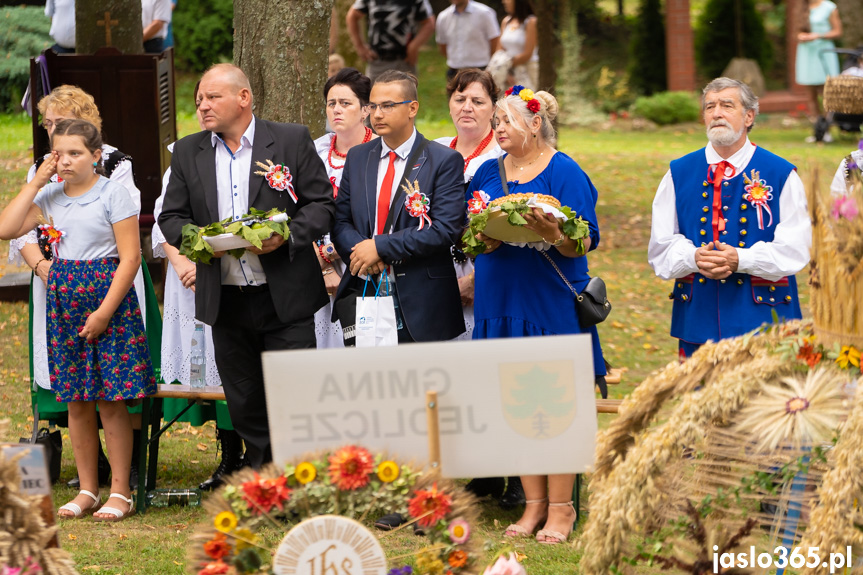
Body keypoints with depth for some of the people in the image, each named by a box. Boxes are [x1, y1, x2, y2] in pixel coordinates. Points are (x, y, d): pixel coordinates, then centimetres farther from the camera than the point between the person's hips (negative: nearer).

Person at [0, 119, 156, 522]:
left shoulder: (112, 194, -6)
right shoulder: (49, 196, 9)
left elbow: (130, 256, -10)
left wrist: (105, 310, -16)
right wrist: (37, 182, -2)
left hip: (108, 297, -5)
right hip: (64, 300, 5)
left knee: (111, 401, -5)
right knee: (76, 401, 8)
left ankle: (120, 493, 1)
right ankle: (87, 490, 16)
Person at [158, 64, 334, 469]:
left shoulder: (292, 140, 0)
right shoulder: (188, 153, 9)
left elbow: (321, 203, -1)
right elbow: (171, 217, 10)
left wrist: (288, 235, -18)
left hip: (285, 298, -3)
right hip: (226, 300, 3)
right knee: (245, 406, 8)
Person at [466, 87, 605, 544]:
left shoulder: (564, 173, -5)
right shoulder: (488, 174, 12)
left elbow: (583, 244, -9)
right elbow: (469, 234, 13)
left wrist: (552, 233, -28)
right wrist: (486, 240, -9)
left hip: (552, 302, -5)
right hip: (500, 300, 5)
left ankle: (560, 508, 3)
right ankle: (533, 504, 14)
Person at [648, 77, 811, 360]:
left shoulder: (781, 175, 3)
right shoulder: (679, 173, 11)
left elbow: (794, 249, -4)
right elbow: (660, 247, 8)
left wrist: (740, 260, -18)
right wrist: (694, 258, -13)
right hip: (698, 319, 2)